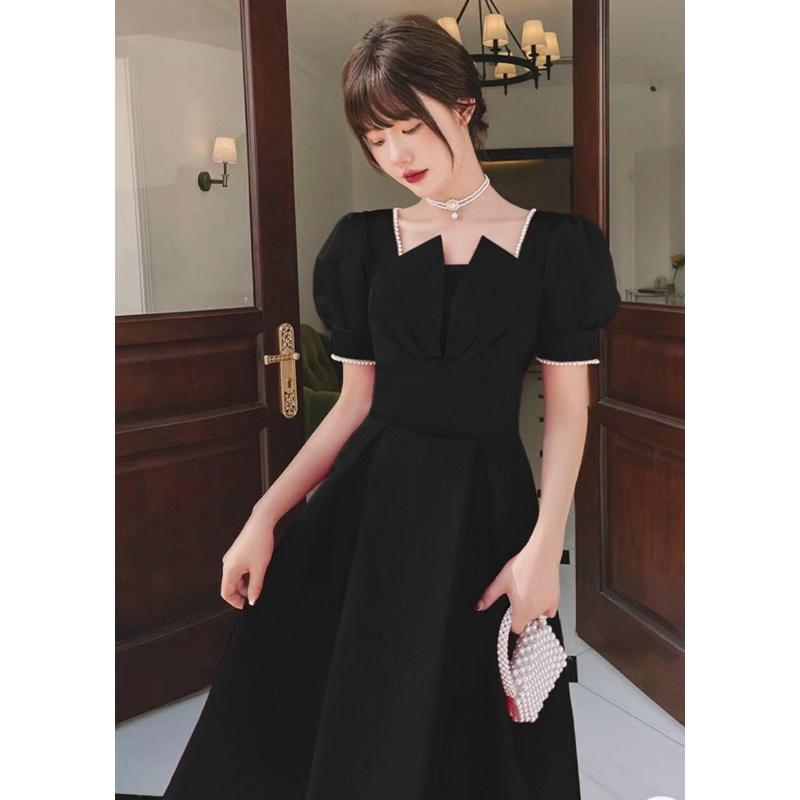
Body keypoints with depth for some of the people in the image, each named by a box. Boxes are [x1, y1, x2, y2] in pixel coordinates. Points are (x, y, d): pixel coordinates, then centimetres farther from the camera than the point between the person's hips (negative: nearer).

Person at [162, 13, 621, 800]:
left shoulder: (555, 244, -2)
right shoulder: (362, 244, 4)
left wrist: (544, 546, -11)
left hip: (485, 505, -1)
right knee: (341, 726, 9)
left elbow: (567, 409, -1)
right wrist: (265, 515, -2)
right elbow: (354, 404, 6)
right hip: (368, 502, 2)